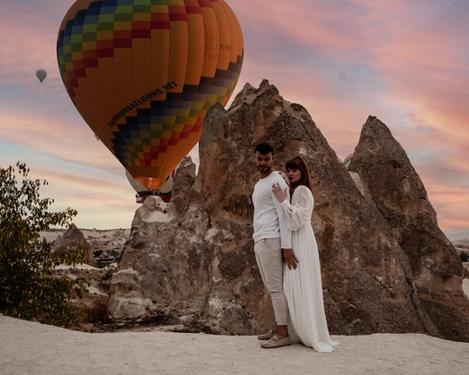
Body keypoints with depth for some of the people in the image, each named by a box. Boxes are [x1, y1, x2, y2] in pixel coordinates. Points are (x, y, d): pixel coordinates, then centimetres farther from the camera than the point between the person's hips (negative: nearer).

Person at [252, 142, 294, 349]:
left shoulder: (276, 182, -9)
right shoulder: (258, 185, 21)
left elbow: (284, 214, -16)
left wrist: (287, 245, -21)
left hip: (270, 240, -10)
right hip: (259, 240, 10)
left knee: (275, 286, -9)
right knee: (270, 286, 11)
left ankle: (283, 333, -6)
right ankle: (279, 327, 17)